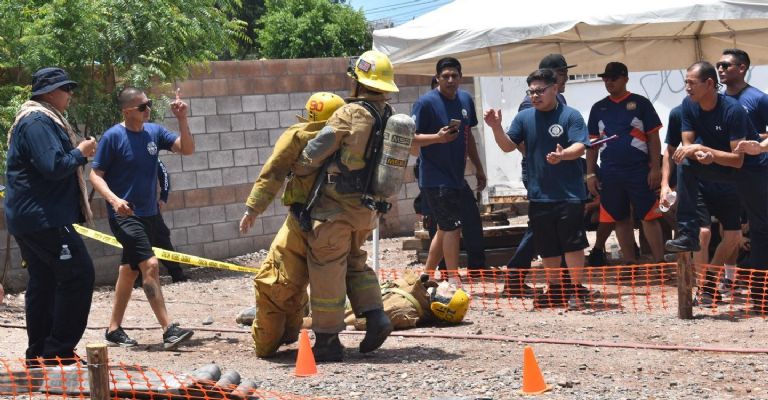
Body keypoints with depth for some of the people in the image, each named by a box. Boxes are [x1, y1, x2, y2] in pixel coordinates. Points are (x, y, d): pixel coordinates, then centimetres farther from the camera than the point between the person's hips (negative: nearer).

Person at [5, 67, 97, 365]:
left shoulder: (38, 120, 19)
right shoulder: (38, 122, -16)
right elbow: (54, 166, -24)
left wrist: (78, 155, 12)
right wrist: (80, 153, -10)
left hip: (30, 218, 11)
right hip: (44, 218, -11)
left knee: (43, 282, 14)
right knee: (78, 273, -11)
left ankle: (39, 352, 19)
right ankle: (59, 350, -10)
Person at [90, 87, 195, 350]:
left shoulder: (154, 132, 4)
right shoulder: (113, 137, -11)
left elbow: (187, 149, 3)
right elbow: (96, 175, -10)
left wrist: (182, 120, -11)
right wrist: (113, 199, -26)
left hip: (149, 213, 7)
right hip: (124, 215, -7)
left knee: (130, 270, 13)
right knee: (150, 264, -17)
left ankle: (114, 330, 24)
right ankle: (169, 330, -20)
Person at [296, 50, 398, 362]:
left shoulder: (351, 113, -16)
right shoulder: (390, 119, 5)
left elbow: (317, 151, -11)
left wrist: (298, 169, 6)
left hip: (336, 206, -7)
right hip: (367, 208, 7)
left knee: (327, 267, 1)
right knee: (354, 261, 25)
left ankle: (327, 339, 3)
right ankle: (375, 315, 8)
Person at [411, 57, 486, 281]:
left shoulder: (465, 100, 7)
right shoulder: (426, 103, -14)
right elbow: (411, 139, -15)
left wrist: (478, 168, 19)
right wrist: (437, 137, -30)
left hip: (456, 177, 7)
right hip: (436, 178, -7)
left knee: (445, 228, 13)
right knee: (452, 227, -7)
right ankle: (454, 281, 0)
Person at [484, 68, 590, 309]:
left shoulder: (570, 116, -6)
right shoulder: (524, 118, 7)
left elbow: (580, 147, -15)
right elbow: (508, 146, 5)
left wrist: (563, 155, -36)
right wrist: (497, 127, -14)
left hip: (569, 193, -4)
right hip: (539, 195, 5)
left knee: (572, 243, -4)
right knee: (546, 247, 11)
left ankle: (577, 289, 6)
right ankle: (555, 289, 25)